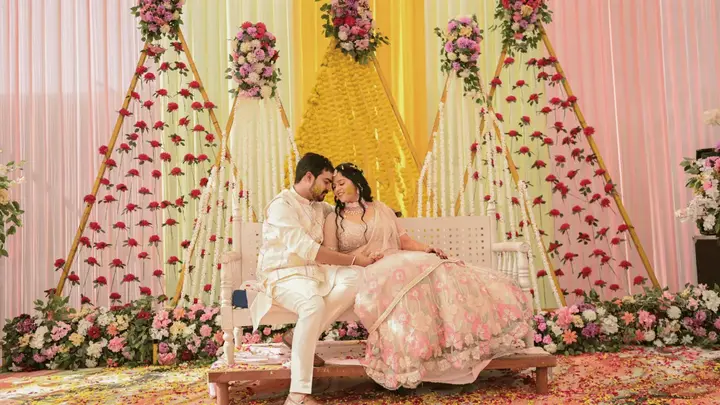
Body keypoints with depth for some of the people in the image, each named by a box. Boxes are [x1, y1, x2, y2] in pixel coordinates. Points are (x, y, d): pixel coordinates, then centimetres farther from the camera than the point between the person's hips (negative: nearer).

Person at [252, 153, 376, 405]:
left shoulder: (319, 206, 15)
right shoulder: (281, 205, -11)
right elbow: (307, 250, -21)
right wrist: (353, 259, -17)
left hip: (314, 270, 8)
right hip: (283, 275, -8)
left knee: (356, 279, -21)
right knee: (314, 304, -39)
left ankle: (299, 337, -13)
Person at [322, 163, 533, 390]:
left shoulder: (381, 209, 21)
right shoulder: (334, 219, 12)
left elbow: (404, 240, 17)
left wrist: (425, 249, -3)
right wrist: (359, 259, -13)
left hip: (400, 264, 4)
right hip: (366, 276, -4)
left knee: (437, 272, -24)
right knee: (402, 278, -36)